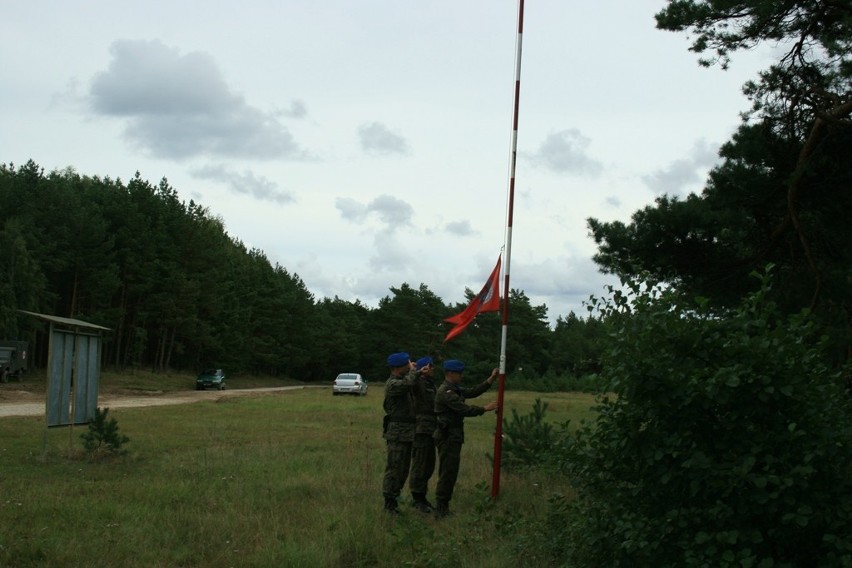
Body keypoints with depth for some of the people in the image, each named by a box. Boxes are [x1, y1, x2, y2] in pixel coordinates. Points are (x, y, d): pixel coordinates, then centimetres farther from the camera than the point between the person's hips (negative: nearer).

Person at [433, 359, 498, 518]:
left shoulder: (454, 389, 15)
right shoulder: (445, 392, -18)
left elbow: (472, 392, 13)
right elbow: (464, 409, -22)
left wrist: (491, 379, 8)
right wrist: (485, 409, -15)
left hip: (454, 436, 10)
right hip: (447, 437, -10)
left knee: (450, 472, 13)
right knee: (447, 472, -8)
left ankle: (443, 507, 19)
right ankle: (441, 509, -5)